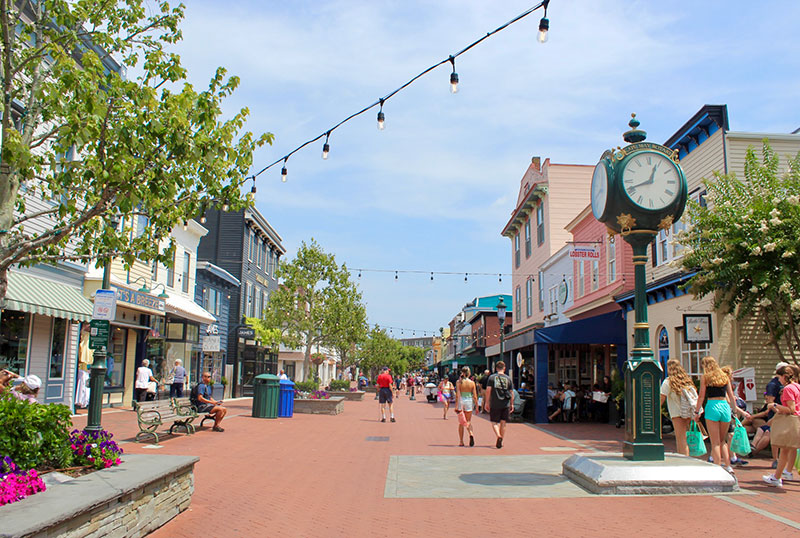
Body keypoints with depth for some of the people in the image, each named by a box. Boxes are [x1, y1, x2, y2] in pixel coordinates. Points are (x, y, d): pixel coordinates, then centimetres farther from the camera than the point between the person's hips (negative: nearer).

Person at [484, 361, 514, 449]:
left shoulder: (492, 377, 0)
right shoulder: (508, 379, 4)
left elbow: (488, 390, -4)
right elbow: (511, 393, 6)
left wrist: (487, 402, 2)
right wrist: (512, 404, 15)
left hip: (494, 404, -2)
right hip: (505, 405, 2)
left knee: (494, 422, 6)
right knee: (503, 423, 11)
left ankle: (498, 435, -19)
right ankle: (501, 442, 14)